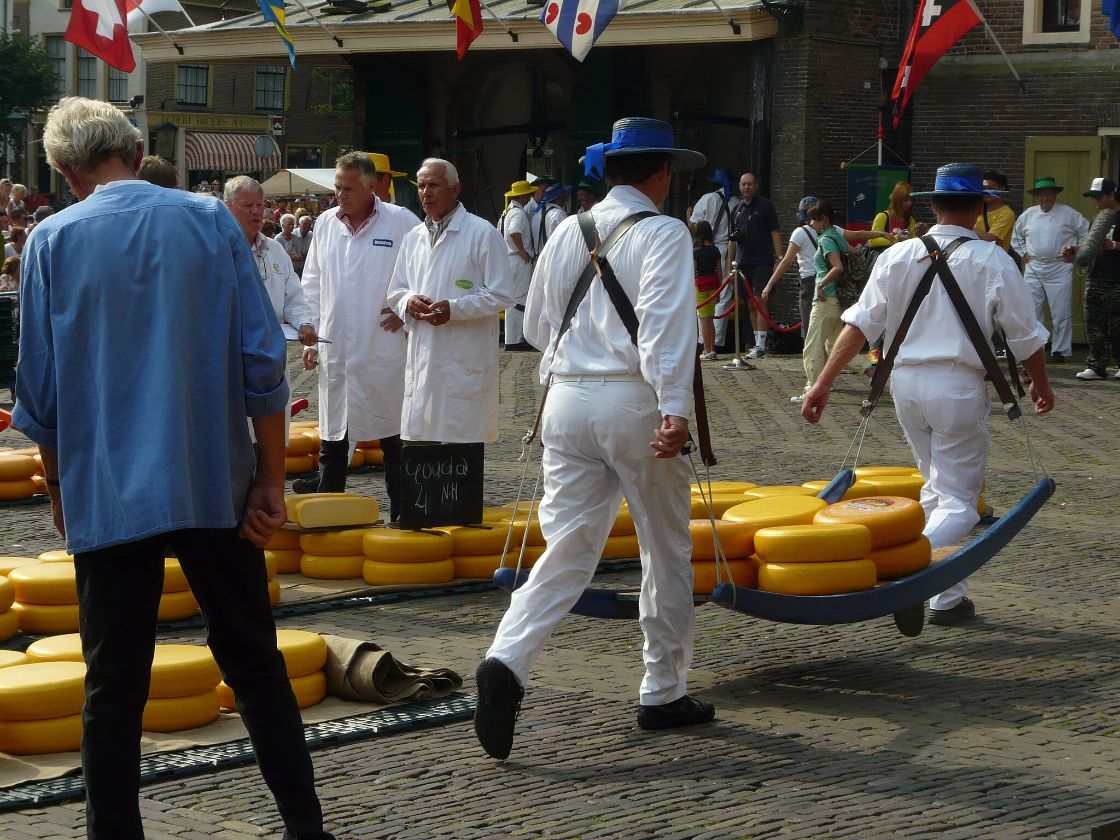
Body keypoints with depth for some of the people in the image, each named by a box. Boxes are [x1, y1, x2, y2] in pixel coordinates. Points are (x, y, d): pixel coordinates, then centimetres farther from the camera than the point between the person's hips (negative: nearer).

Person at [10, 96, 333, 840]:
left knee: (114, 690, 7)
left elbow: (39, 392, 0)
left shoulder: (55, 241, -2)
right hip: (216, 489, 1)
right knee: (255, 665, 13)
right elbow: (263, 361, -5)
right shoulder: (210, 222, -1)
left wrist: (59, 488, 15)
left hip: (106, 496, -1)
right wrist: (272, 482, 2)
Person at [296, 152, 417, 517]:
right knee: (333, 436, 9)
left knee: (393, 433, 3)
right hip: (335, 350, 4)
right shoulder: (326, 224, 10)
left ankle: (401, 515, 11)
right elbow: (312, 285, 15)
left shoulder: (401, 223, -4)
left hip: (384, 349, -4)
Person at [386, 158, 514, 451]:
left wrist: (454, 308, -18)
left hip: (466, 360, -5)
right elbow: (395, 291, 21)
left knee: (466, 438, -2)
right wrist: (408, 302, -3)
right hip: (422, 357, 6)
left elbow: (501, 295, -7)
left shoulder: (482, 233, -4)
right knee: (419, 436, 6)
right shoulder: (413, 238, 15)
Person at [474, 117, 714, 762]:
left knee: (568, 546, 4)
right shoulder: (663, 233, -5)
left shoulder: (567, 231, 13)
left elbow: (536, 323, 20)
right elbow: (665, 319, -19)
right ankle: (664, 691, 17)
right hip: (634, 400, -5)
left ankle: (507, 661, -17)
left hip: (567, 399, 5)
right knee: (666, 550, 9)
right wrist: (675, 408, -27)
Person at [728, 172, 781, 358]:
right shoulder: (737, 210, 15)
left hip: (762, 262, -6)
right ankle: (758, 344, 14)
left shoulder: (765, 206, -1)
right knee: (751, 305, 9)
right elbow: (732, 240, 19)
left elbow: (775, 234, -4)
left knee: (759, 301, -11)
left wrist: (779, 259, -11)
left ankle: (760, 346, -13)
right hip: (743, 263, 6)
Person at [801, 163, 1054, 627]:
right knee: (958, 499, 2)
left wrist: (824, 382, 0)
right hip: (959, 384, -5)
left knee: (937, 487, 21)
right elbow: (1025, 333, 0)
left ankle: (948, 595, 20)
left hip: (905, 380, 5)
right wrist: (1040, 382, 17)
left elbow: (860, 323, -2)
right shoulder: (990, 260, -7)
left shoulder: (898, 256, 2)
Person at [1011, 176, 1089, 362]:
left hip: (1059, 269, -3)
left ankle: (1060, 350, 5)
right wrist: (1023, 252, 13)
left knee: (1061, 312, -2)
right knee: (1031, 311, 3)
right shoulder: (1028, 214, 9)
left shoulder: (1068, 214, 0)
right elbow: (1016, 235, 24)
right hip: (1033, 268, 3)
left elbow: (1086, 232, 6)